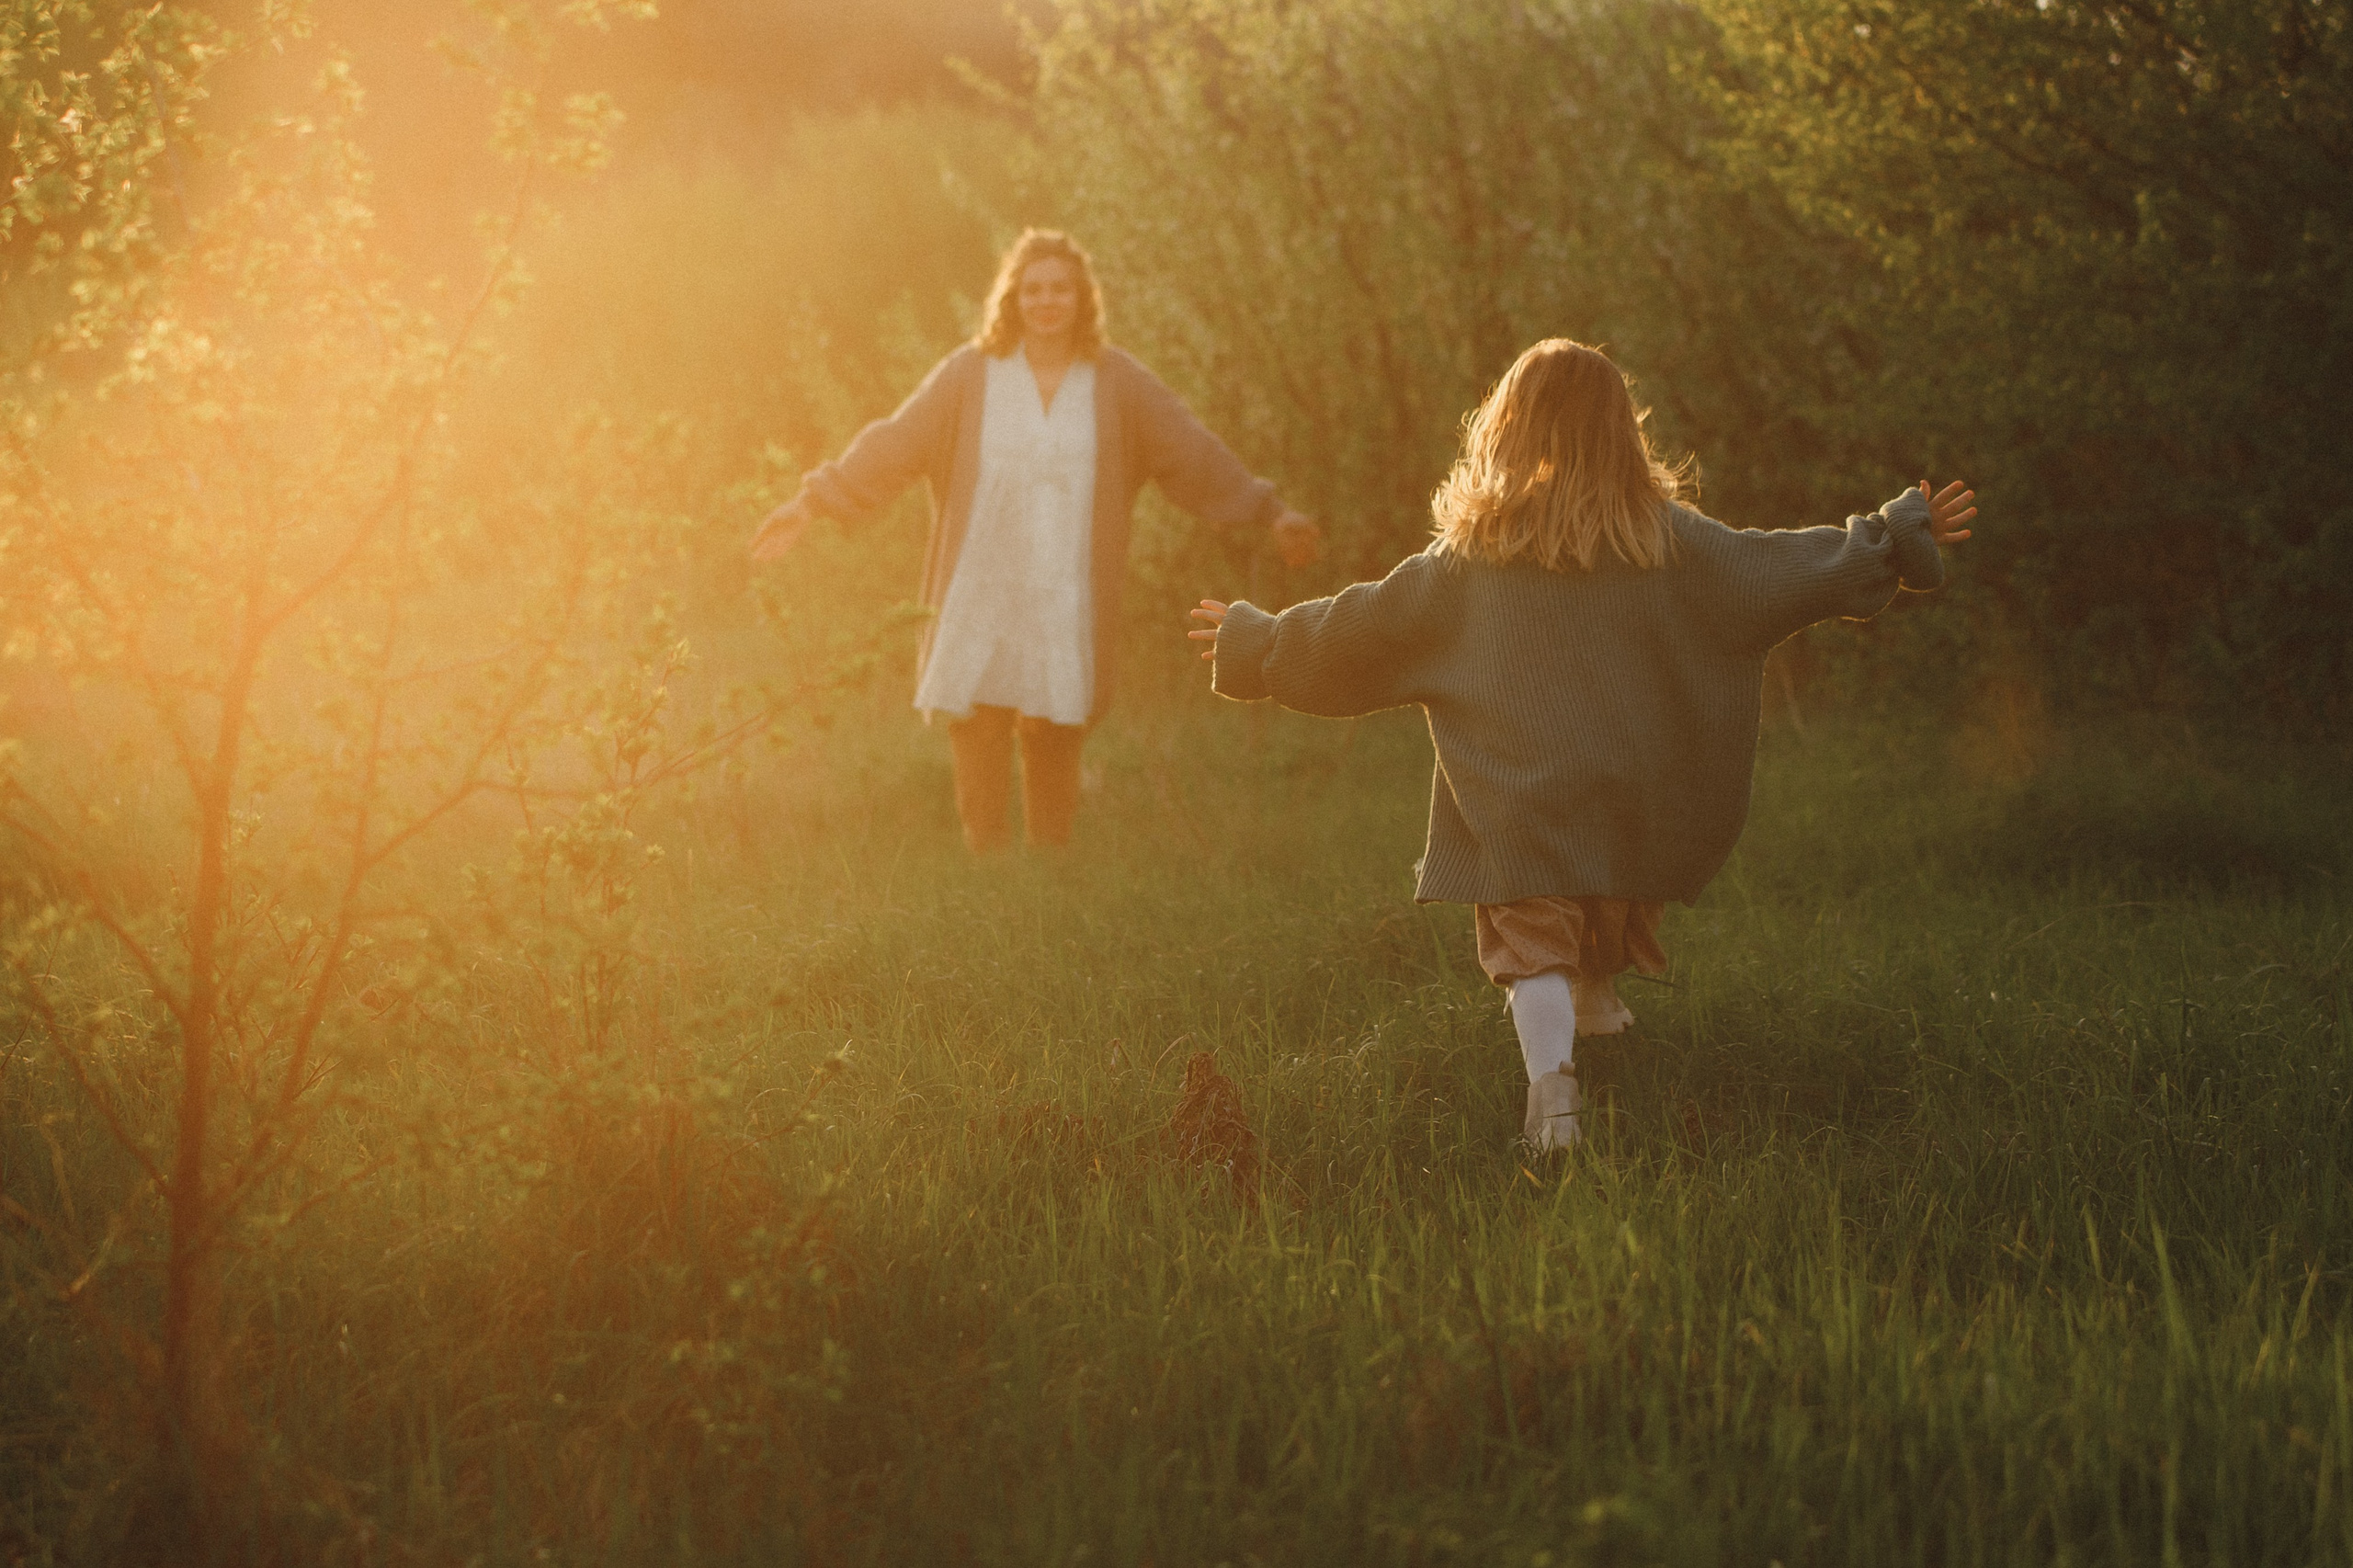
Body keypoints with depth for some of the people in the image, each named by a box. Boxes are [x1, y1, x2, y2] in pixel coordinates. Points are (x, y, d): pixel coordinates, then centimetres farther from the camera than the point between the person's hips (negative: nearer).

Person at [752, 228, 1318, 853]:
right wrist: (810, 504, 0)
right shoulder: (970, 374, 2)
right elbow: (891, 446, 3)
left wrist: (1270, 514, 5)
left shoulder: (1117, 381, 4)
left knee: (1055, 745, 1)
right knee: (977, 739, -4)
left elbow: (1195, 455, 7)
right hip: (979, 602, 0)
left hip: (1068, 608, 0)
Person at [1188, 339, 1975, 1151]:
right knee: (1609, 931, 25)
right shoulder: (1664, 537, -1)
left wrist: (1253, 640, 19)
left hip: (1515, 801, -2)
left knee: (1534, 945, -5)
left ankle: (1551, 1079, -27)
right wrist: (1902, 536, 15)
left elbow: (1361, 624, 4)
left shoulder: (1470, 554, -2)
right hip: (1634, 794, 2)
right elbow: (1781, 567, 4)